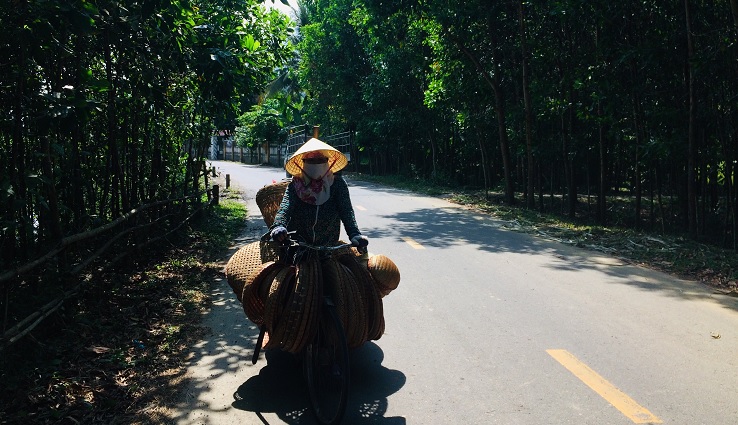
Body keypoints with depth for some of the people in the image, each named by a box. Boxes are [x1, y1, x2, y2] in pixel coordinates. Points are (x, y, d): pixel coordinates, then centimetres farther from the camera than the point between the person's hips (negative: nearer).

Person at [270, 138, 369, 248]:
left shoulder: (337, 184, -4)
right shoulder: (295, 185, -4)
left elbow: (346, 210, -16)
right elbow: (285, 207, -20)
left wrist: (355, 234, -36)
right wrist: (279, 226, -43)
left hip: (328, 247, 0)